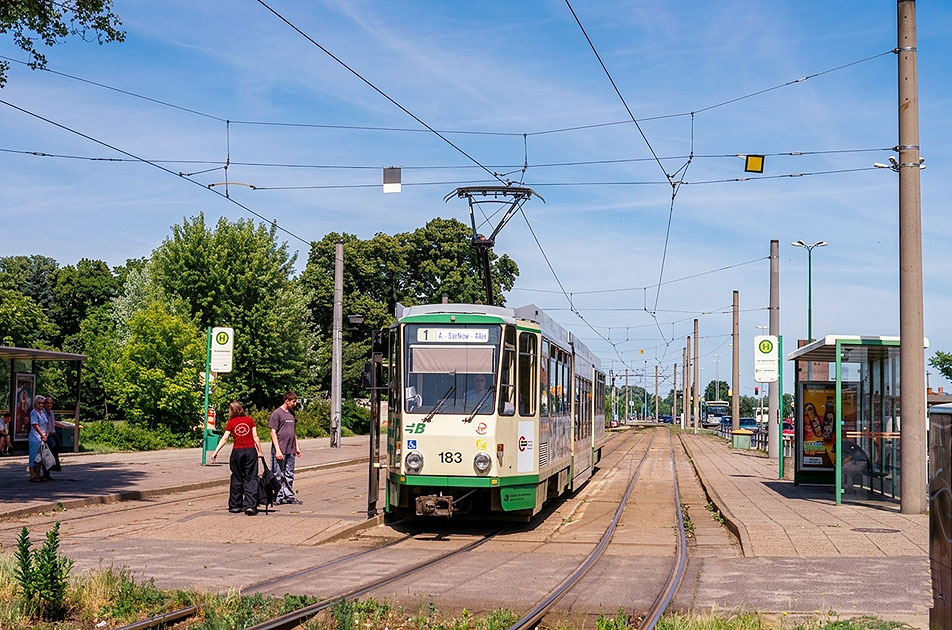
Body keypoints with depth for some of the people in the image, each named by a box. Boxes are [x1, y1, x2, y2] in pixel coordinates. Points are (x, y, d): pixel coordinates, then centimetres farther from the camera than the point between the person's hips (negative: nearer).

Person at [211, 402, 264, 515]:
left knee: (237, 479, 11)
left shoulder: (231, 423, 3)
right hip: (251, 450, 0)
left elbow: (224, 438, -3)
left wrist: (216, 451, -2)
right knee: (251, 478, 0)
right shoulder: (249, 420, 5)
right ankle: (250, 505, -11)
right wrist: (260, 451, 7)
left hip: (237, 451, 0)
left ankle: (235, 506, 16)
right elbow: (255, 436, 2)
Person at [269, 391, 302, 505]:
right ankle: (278, 497, 4)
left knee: (289, 475, 11)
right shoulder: (277, 413, -9)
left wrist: (297, 447, 19)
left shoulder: (291, 414, 14)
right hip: (280, 451, -7)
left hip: (290, 451, 7)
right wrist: (277, 450, -17)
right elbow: (273, 432, -12)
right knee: (278, 475, -1)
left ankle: (289, 496, 17)